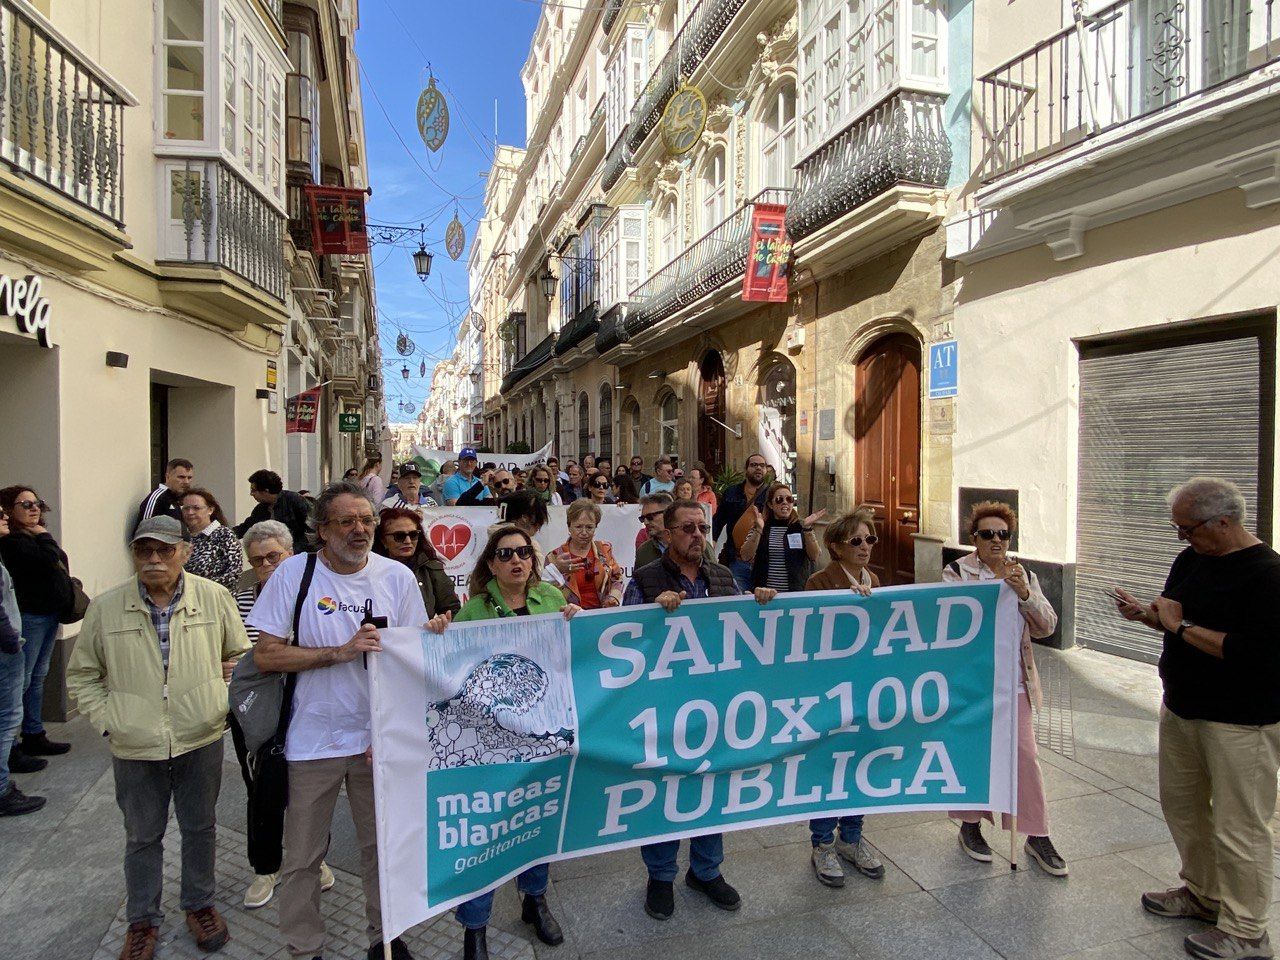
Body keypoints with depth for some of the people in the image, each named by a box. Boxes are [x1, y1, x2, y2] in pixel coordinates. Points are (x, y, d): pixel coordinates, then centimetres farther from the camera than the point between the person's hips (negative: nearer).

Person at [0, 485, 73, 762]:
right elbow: (48, 558, -27)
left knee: (38, 678, 16)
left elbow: (57, 565, 15)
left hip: (48, 614, 9)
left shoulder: (35, 534, 14)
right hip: (28, 617, -9)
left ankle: (34, 737, 27)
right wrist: (44, 536, -9)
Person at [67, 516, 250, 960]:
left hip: (201, 740, 0)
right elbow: (82, 674, 8)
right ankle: (141, 921, 36)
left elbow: (241, 655, 7)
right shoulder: (105, 607, -4)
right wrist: (106, 719, -2)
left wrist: (226, 703, -1)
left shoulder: (215, 598, -5)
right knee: (142, 837, 16)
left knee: (201, 828, 16)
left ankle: (199, 905, 37)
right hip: (135, 747, 0)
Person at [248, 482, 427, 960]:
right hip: (313, 738, -1)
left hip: (380, 737, 1)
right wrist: (340, 653, -20)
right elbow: (265, 655, -9)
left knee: (384, 846, 14)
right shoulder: (294, 573, -8)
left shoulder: (397, 576, -5)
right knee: (302, 856, 11)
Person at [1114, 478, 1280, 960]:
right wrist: (1144, 613, -4)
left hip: (1240, 723, -8)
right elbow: (1173, 614, 18)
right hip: (1181, 708, 9)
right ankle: (1202, 893, 39)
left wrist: (1182, 627, -19)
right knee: (1181, 804, 20)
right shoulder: (1191, 559, 6)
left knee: (1238, 828, 4)